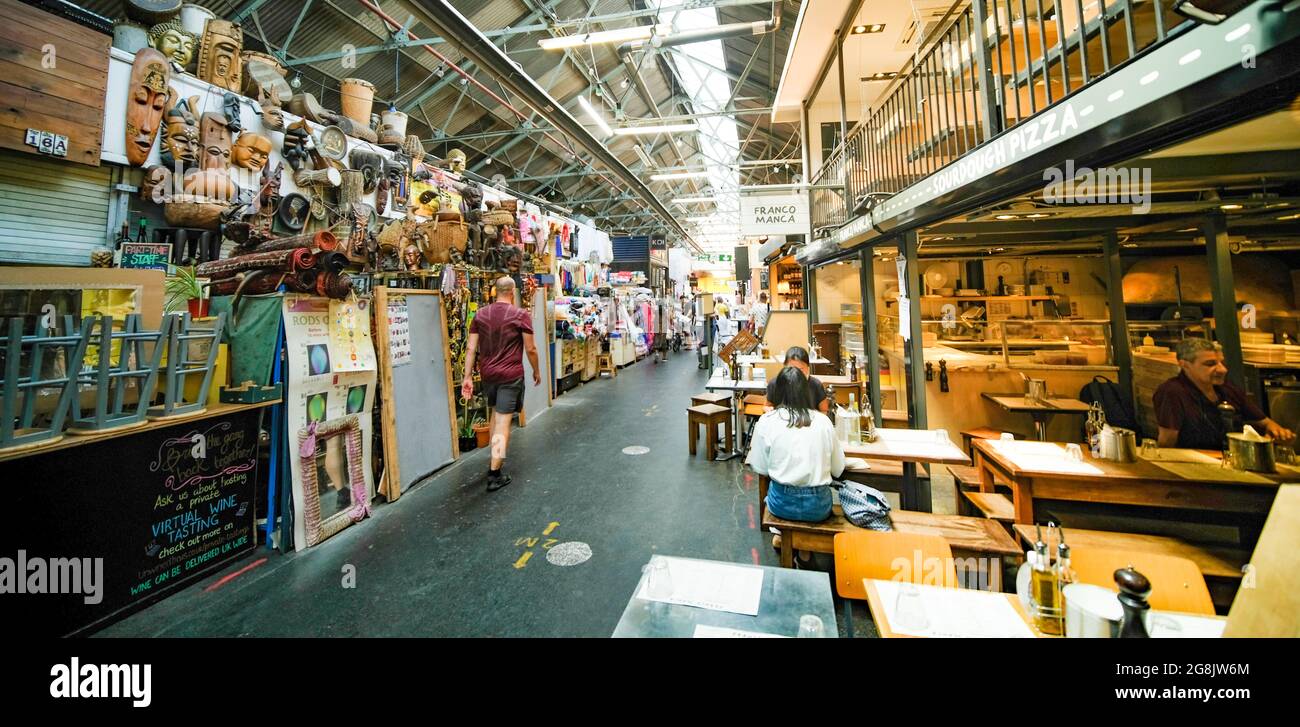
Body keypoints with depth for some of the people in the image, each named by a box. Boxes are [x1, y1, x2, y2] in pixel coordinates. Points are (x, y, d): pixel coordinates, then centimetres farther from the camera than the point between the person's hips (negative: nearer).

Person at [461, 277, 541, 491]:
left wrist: (468, 377, 5)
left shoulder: (480, 314, 4)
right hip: (511, 375, -5)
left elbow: (471, 349, 1)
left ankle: (495, 458, 35)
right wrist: (536, 371, 8)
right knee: (503, 422, -1)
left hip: (487, 374, 5)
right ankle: (494, 474, 2)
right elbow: (530, 349, -6)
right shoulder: (521, 315, -7)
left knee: (495, 414, 25)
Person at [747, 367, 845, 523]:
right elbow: (838, 470, 5)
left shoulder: (766, 421, -8)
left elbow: (760, 469, -3)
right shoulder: (823, 421, -3)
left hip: (783, 505, -2)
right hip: (818, 507, 2)